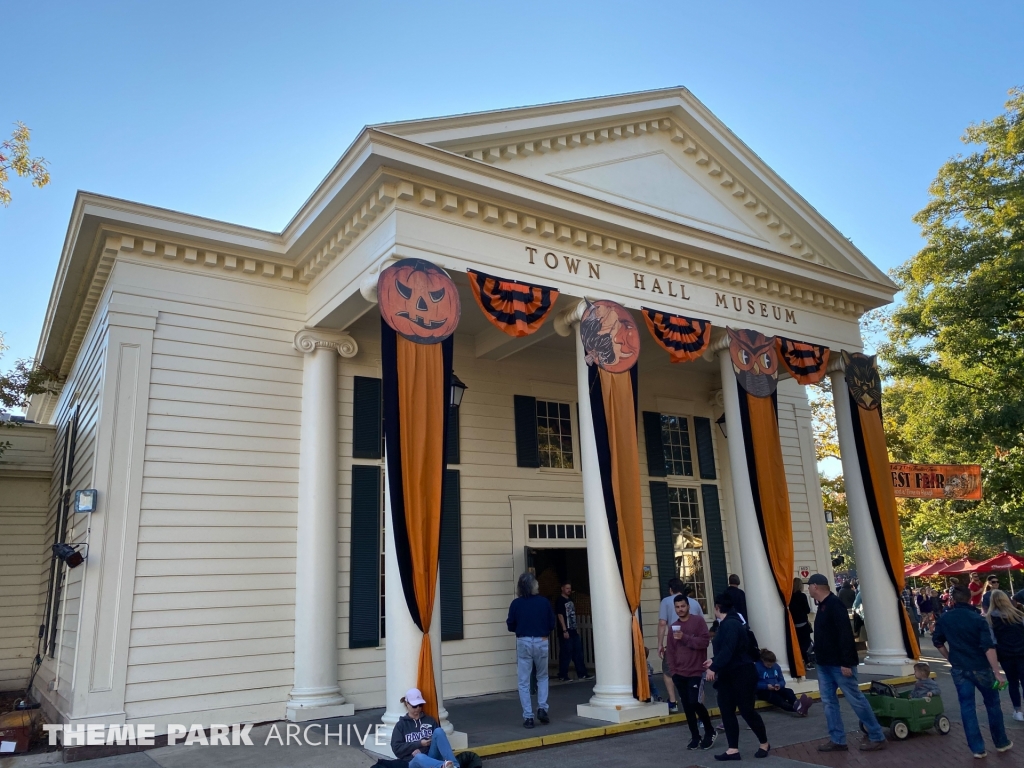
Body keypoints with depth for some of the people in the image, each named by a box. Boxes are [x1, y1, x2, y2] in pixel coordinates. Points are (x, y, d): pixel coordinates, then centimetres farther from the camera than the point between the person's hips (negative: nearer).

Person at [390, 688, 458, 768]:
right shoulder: (401, 724, 11)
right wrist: (419, 744, -8)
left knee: (438, 731, -23)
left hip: (432, 757, 2)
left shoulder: (430, 720, 16)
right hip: (414, 761, -2)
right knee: (419, 757, -39)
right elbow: (396, 748, 1)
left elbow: (440, 737, 7)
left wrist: (420, 750, -7)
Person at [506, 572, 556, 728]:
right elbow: (552, 624, 0)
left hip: (523, 643, -1)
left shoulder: (516, 604, -6)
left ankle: (528, 717, 5)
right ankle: (542, 708, 8)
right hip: (541, 642, 1)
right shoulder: (544, 601, -4)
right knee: (542, 676, 21)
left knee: (524, 681, 7)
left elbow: (511, 626, -1)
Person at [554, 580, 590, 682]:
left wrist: (576, 628, 18)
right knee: (566, 653, -4)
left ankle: (581, 674, 15)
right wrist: (564, 630, -19)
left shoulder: (570, 600, 16)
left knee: (578, 652, 9)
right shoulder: (559, 601, -9)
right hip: (566, 631, -8)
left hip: (573, 630, 8)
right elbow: (560, 616, -15)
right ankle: (562, 676, 5)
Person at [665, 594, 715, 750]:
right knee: (686, 705, 4)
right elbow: (669, 651, 10)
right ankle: (695, 737, 16)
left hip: (696, 671, -4)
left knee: (694, 702, -12)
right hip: (679, 674, 4)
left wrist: (685, 637, -19)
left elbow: (704, 641, -13)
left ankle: (710, 731, 10)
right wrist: (673, 670, 2)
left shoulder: (698, 621, -2)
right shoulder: (672, 627, 10)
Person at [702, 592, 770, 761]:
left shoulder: (731, 624, -22)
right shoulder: (725, 624, 10)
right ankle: (733, 750, 10)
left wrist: (714, 668, -29)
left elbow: (728, 650, -29)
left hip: (742, 674, -10)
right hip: (728, 675, 10)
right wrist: (714, 661, 26)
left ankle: (764, 743, 23)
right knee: (726, 711, 6)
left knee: (747, 710, 2)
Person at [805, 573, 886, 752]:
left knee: (856, 700, -1)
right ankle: (837, 741, 14)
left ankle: (877, 737, 10)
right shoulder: (822, 606, 12)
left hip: (839, 664, -10)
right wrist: (819, 659, 18)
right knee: (829, 702, 9)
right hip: (824, 664, 10)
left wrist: (846, 663, -24)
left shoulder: (834, 605, -18)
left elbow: (846, 635, -23)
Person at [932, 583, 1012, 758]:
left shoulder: (944, 619, -2)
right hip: (980, 668, -2)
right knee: (992, 704, 16)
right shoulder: (978, 619, -14)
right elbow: (988, 647, -20)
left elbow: (937, 641, 7)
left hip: (959, 669, 2)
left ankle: (977, 748, 8)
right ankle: (1001, 743, 29)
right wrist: (997, 672, -17)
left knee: (967, 707, 7)